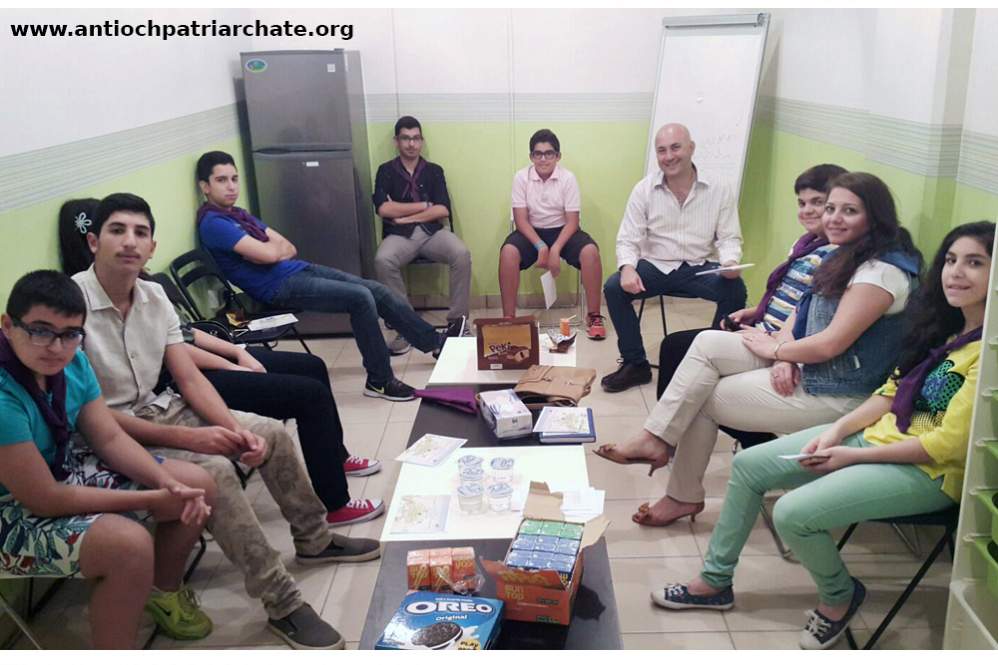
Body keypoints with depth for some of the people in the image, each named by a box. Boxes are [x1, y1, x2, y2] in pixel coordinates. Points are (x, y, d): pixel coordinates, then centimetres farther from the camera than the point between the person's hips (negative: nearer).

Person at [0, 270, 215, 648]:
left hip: (65, 468, 8)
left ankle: (164, 589, 26)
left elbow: (110, 438, -3)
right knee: (129, 544, -32)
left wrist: (169, 484, -19)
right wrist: (154, 499, -23)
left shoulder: (72, 361, -11)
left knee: (199, 486, 1)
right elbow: (47, 500, -28)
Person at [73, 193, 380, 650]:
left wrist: (237, 429, -17)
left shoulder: (154, 296, -1)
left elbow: (190, 379, 0)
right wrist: (188, 438, -26)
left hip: (160, 410, 8)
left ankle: (314, 540, 22)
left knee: (271, 433, 1)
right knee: (214, 470, -30)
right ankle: (282, 606, -21)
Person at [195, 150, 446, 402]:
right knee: (360, 298, -22)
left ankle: (434, 341, 15)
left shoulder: (237, 214, 17)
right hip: (280, 286, -9)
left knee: (378, 291, 2)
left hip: (298, 269, 9)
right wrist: (276, 245, 1)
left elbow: (290, 249, 12)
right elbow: (268, 254, -22)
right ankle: (380, 381, -12)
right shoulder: (212, 222, -12)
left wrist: (271, 249, -10)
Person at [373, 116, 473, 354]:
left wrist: (405, 216, -6)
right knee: (382, 260, -34)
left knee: (462, 254, -29)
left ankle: (457, 319, -16)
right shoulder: (386, 171, 9)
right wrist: (424, 205, -2)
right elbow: (384, 209, -7)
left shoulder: (434, 171, 14)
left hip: (432, 231, 2)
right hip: (400, 235, -1)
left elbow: (443, 210, 0)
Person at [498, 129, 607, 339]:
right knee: (508, 252, -32)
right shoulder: (521, 177, -7)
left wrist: (555, 250, -25)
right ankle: (508, 318, -23)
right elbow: (521, 219, -10)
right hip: (531, 231, 0)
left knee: (590, 252, -30)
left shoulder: (568, 178, -9)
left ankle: (593, 315, -16)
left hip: (562, 230, 0)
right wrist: (541, 247, -23)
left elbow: (572, 221, -10)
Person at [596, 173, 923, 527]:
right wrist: (784, 356, -11)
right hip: (799, 368, 9)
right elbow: (801, 314, 8)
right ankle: (656, 438, -4)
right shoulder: (847, 258, 11)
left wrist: (775, 349, -8)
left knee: (701, 398, -4)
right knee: (707, 343, -6)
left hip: (835, 396, -9)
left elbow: (830, 344, -23)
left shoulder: (882, 271, -19)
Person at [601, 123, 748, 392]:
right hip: (655, 266, 1)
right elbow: (628, 240, -2)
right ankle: (635, 364, -6)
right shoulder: (644, 189, -1)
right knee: (613, 288, -24)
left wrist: (730, 262, -23)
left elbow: (729, 238, 0)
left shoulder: (718, 190, -2)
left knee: (736, 289, -29)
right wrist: (628, 268, -24)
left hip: (699, 269, -1)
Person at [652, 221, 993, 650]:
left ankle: (839, 596, 8)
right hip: (879, 435, 9)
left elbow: (950, 444, -22)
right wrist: (836, 431, -5)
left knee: (792, 513, -25)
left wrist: (855, 455, -15)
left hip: (929, 472, -9)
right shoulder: (946, 326, 7)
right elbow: (893, 392, 10)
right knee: (748, 465, 3)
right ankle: (714, 581, 16)